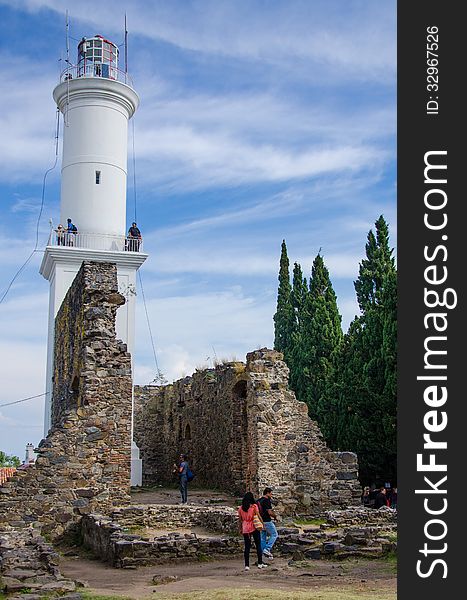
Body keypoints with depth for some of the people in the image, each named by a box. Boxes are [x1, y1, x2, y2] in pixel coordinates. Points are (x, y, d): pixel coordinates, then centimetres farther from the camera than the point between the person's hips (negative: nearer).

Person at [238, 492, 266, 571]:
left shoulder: (240, 508, 2)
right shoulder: (254, 506, -6)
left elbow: (240, 520, 6)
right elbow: (258, 516, -7)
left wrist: (240, 529, 15)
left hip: (245, 529, 2)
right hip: (254, 528, -2)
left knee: (247, 547, 6)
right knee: (258, 545, 10)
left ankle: (247, 565, 3)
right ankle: (260, 563, 12)